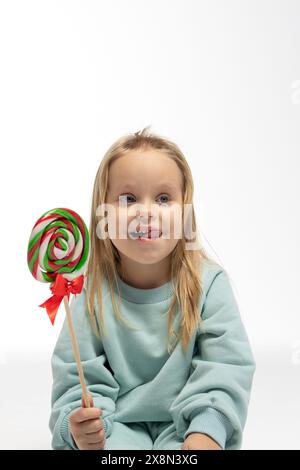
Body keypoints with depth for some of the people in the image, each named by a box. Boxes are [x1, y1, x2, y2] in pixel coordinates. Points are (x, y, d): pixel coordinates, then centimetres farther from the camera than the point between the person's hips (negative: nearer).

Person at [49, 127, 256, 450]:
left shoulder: (209, 282, -7)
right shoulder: (93, 293, -6)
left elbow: (227, 368, -9)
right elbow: (79, 379, -5)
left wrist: (208, 430, -24)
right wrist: (81, 430, -25)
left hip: (187, 424, 0)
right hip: (117, 425, 0)